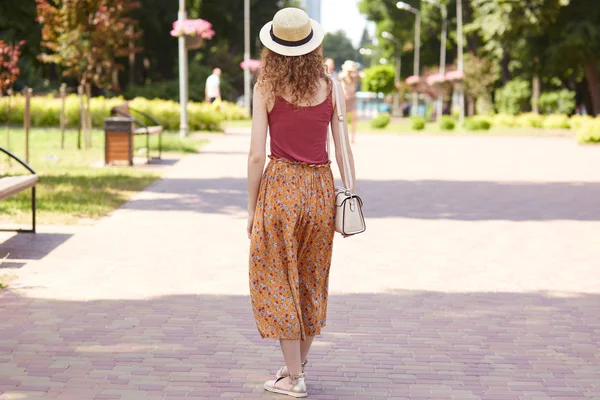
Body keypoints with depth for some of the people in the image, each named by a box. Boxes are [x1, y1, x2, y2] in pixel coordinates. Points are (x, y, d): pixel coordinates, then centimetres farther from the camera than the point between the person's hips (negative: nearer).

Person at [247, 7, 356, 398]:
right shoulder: (331, 87, -1)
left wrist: (252, 206, 1)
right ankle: (298, 364, 29)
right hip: (321, 187, 3)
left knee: (279, 281, 6)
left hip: (280, 185, -3)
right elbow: (343, 151, 0)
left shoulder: (266, 88, -7)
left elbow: (257, 154, -8)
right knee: (313, 281, 17)